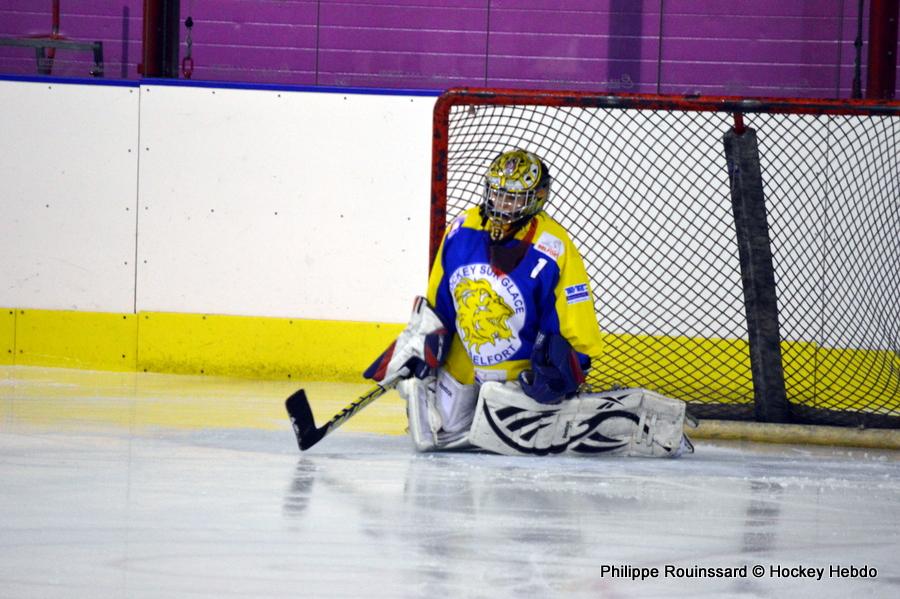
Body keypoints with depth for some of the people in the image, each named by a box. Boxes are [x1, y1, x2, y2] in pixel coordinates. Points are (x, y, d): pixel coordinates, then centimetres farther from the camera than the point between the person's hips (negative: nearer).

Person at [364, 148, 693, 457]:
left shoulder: (554, 252, -24)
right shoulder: (461, 230, -8)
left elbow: (576, 330, -18)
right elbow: (437, 299, 7)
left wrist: (559, 373, -22)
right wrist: (425, 343, 3)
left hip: (522, 372, -5)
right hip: (461, 364, 5)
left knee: (500, 434, -20)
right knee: (432, 437, 1)